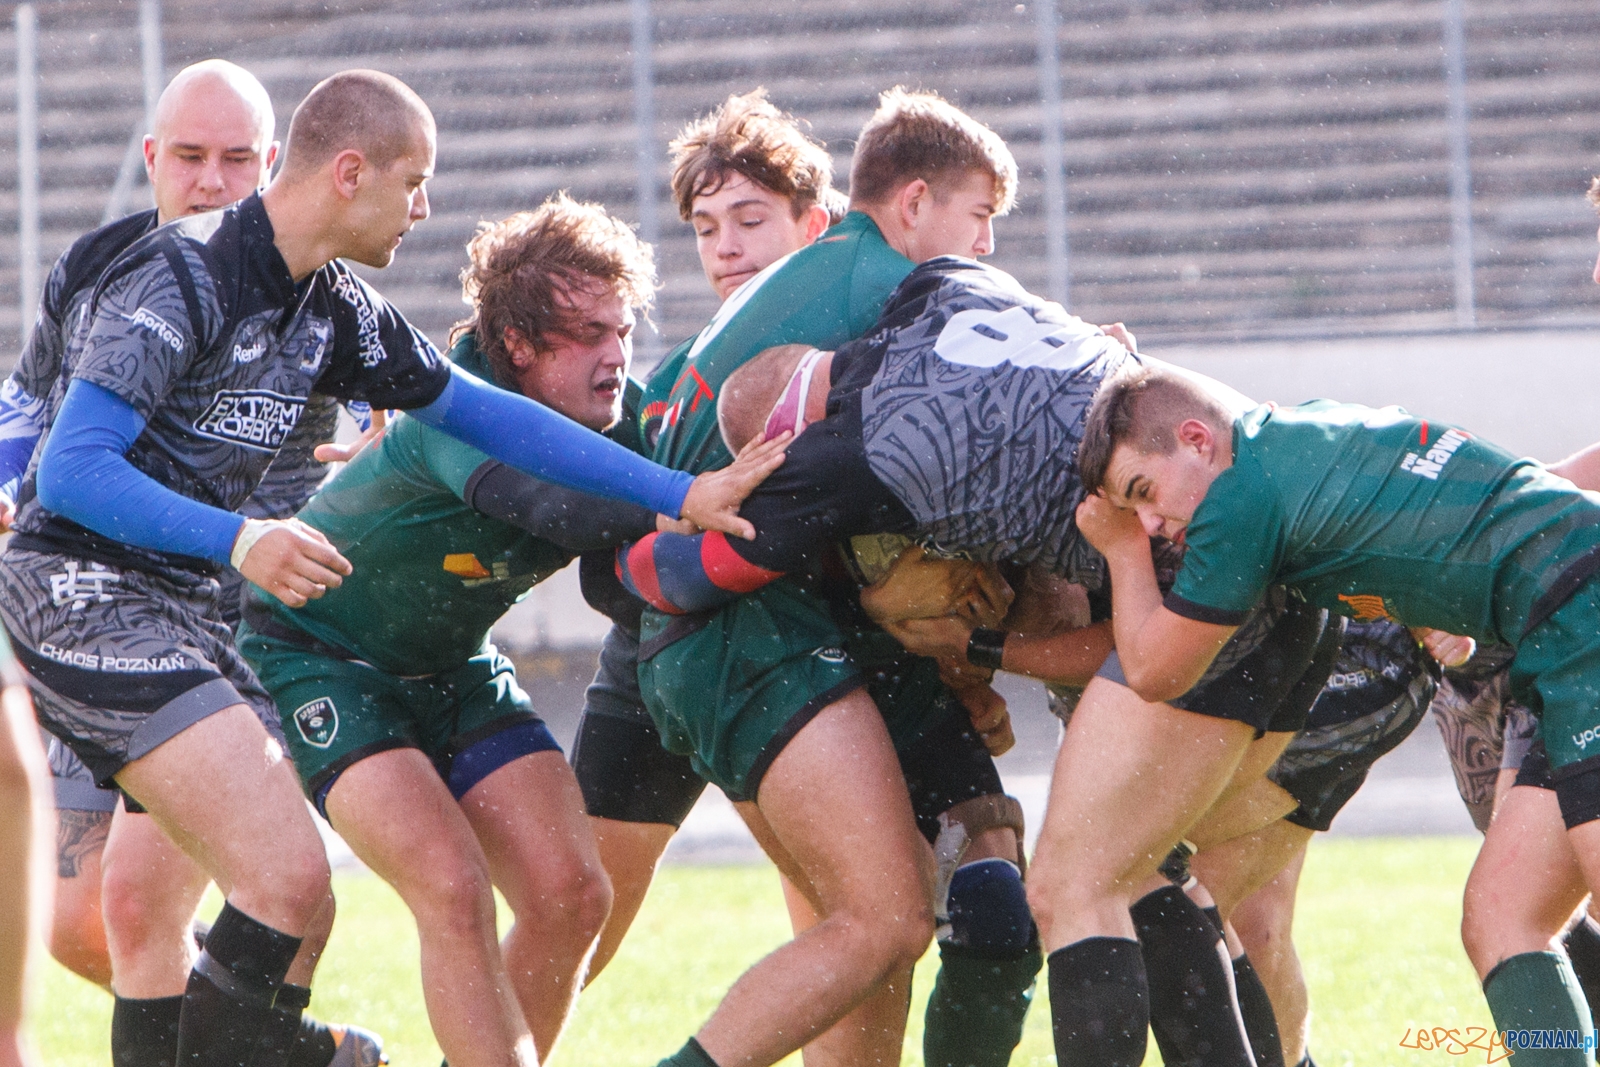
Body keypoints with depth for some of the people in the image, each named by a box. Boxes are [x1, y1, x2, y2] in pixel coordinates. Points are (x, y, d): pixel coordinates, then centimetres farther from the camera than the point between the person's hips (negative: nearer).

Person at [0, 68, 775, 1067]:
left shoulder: (335, 310, 11)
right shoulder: (180, 276, -16)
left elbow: (487, 414, 17)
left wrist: (680, 494, 13)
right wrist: (240, 540, -34)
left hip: (181, 607, 9)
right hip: (83, 589, -9)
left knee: (298, 908, 5)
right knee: (285, 880, -20)